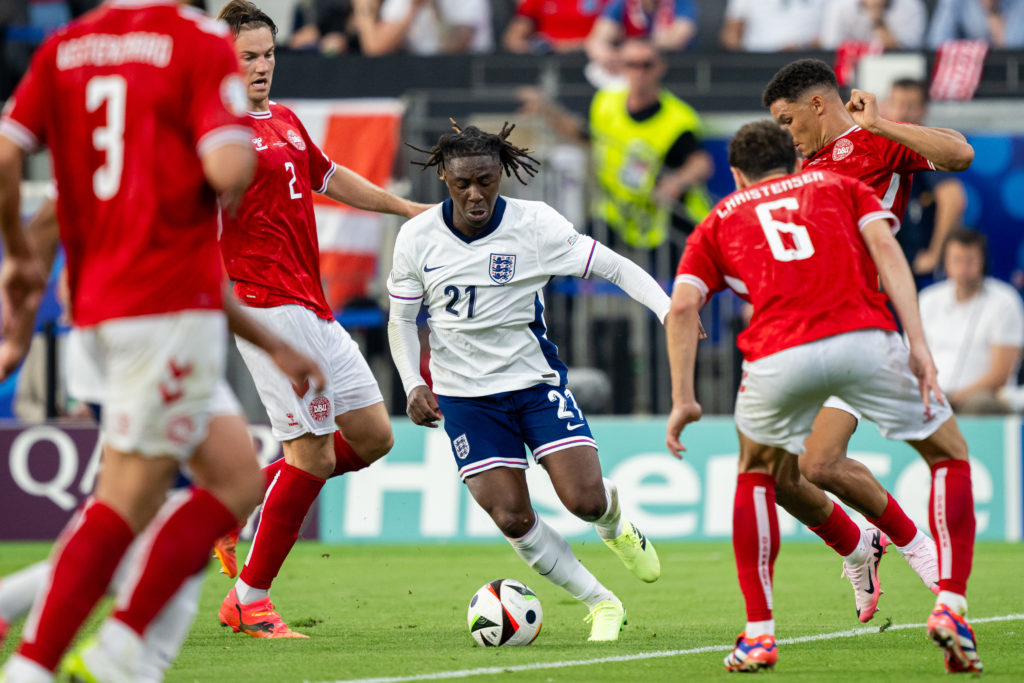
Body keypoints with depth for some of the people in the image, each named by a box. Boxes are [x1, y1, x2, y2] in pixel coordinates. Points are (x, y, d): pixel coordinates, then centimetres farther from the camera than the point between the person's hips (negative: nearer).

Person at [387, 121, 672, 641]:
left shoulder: (534, 224, -11)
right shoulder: (417, 237, -6)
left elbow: (614, 267, -11)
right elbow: (401, 319, 6)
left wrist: (669, 311, -24)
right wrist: (413, 385, -8)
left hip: (537, 382, -1)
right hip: (465, 396, 1)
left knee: (584, 499, -14)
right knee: (511, 518, -11)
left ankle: (616, 526, 25)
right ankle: (601, 604, 7)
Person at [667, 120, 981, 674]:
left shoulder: (719, 220, 29)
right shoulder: (841, 186, 28)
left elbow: (682, 306, 12)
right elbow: (884, 246, 8)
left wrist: (683, 400, 15)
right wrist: (919, 346, 0)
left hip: (777, 355, 1)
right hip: (864, 337, -1)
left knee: (757, 475, 29)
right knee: (950, 456, 19)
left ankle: (759, 633, 22)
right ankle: (950, 607, 3)